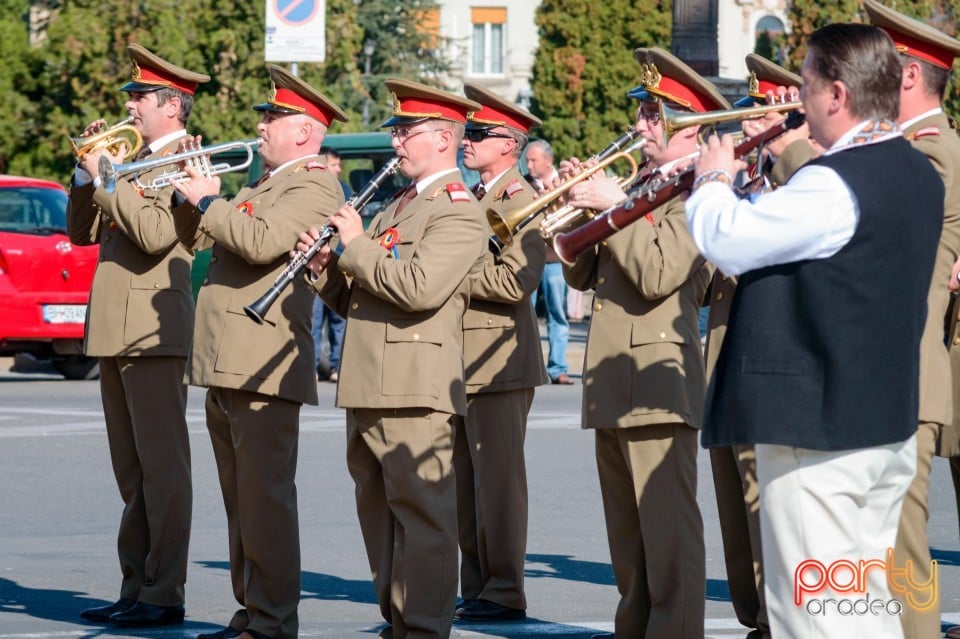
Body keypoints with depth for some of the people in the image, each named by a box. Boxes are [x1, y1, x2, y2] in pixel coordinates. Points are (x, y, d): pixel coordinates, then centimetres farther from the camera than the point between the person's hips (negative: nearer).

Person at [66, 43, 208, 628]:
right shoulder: (137, 163, 18)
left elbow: (156, 234, -22)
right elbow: (82, 232, 20)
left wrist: (108, 178, -16)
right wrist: (90, 170, 7)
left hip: (153, 334, -9)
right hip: (115, 334, 9)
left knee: (162, 466, -7)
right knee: (132, 470, 11)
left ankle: (164, 595, -6)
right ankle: (136, 589, 15)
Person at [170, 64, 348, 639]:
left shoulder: (315, 187, -8)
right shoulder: (260, 186, 23)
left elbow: (260, 242, -23)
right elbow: (196, 237, 25)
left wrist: (207, 200, -11)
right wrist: (192, 192, 8)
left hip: (264, 368, -10)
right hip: (225, 366, 10)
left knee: (265, 495, -9)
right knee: (241, 498, 13)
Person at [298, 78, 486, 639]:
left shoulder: (459, 213, -8)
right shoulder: (398, 206, 23)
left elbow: (418, 287, -23)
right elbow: (358, 299, 24)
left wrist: (357, 244, -12)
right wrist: (328, 268, 5)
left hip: (416, 389, -10)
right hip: (369, 386, 10)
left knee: (421, 512, -9)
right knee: (378, 510, 12)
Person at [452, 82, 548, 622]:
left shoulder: (523, 202, -10)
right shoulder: (471, 199, 20)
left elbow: (514, 280, -22)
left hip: (498, 363, -9)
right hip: (460, 360, 9)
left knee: (497, 478, -6)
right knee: (464, 481, 10)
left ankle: (504, 592, -2)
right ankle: (475, 587, 16)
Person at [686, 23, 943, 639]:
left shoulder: (835, 183, -20)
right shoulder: (919, 175, 10)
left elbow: (728, 242, -17)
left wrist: (713, 180, 0)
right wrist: (749, 186, 12)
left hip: (819, 427, -9)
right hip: (888, 424, 9)